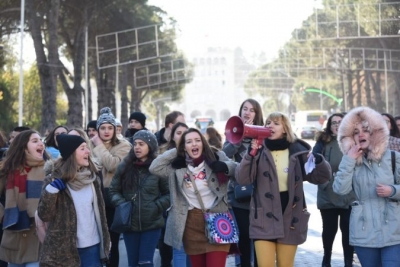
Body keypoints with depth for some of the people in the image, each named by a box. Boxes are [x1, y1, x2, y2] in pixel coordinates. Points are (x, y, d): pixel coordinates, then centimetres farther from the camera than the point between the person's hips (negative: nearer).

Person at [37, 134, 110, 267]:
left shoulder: (92, 177, 5)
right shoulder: (55, 180, -6)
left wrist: (105, 242, 10)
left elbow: (99, 210, 11)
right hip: (64, 250, -3)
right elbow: (44, 215, -11)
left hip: (92, 247, 4)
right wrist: (52, 190, -23)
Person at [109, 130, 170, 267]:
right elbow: (113, 190, 8)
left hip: (152, 224, -3)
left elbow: (169, 194, 0)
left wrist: (156, 207, -12)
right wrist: (121, 204, -8)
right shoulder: (124, 166, 2)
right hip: (130, 223, 3)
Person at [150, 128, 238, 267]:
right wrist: (175, 151, 0)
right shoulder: (177, 166, 5)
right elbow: (154, 168, -3)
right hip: (191, 223, 3)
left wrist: (226, 167, -20)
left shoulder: (217, 158, 1)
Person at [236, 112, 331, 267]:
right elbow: (242, 179, -11)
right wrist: (250, 154, -25)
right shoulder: (259, 151, -1)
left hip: (290, 218, 1)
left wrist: (318, 161, -17)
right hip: (264, 218, -1)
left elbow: (321, 178, 4)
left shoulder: (297, 151, 1)